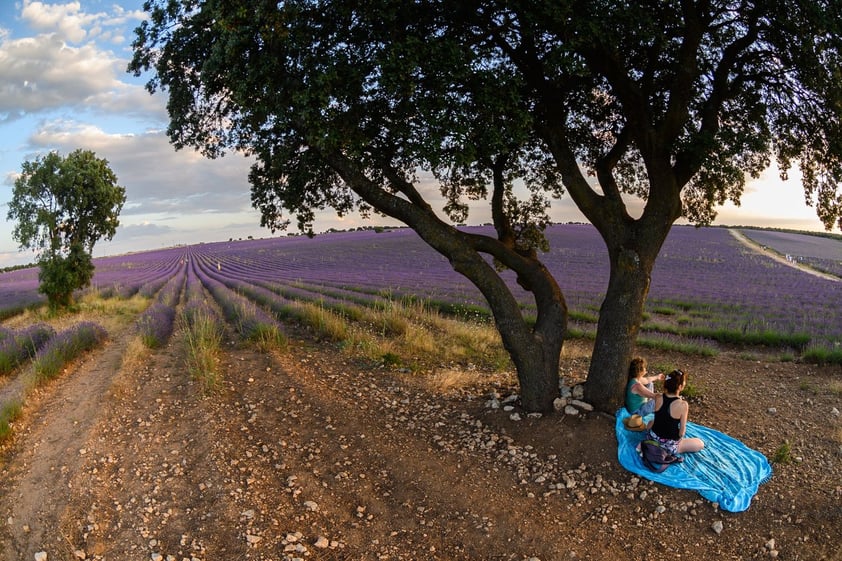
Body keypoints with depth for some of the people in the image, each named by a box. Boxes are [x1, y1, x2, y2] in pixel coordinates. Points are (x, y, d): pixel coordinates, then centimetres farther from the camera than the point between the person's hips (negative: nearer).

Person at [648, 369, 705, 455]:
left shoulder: (658, 398, -12)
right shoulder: (682, 405, -26)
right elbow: (682, 429, -15)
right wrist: (679, 437, 6)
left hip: (653, 438, 6)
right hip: (669, 445, -6)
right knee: (700, 444, 17)